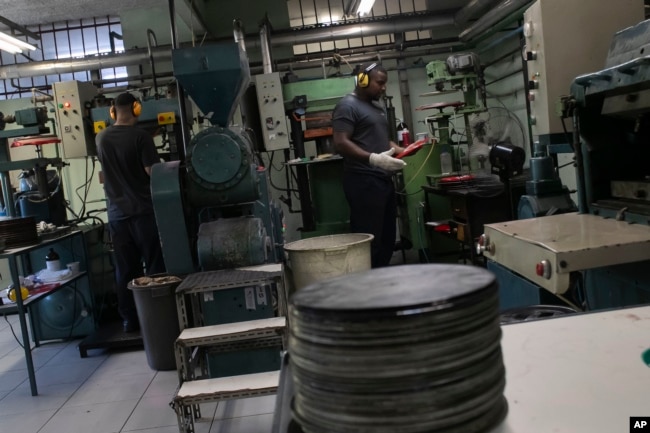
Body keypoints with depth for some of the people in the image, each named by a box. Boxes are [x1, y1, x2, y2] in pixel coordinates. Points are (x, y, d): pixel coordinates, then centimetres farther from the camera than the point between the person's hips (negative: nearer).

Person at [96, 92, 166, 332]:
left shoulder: (101, 138, 7)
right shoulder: (140, 136, -10)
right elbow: (153, 172, -13)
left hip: (117, 213, 5)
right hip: (143, 210, -4)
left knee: (125, 270, 10)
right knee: (155, 267, 4)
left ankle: (129, 319, 16)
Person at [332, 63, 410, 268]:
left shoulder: (378, 107, 21)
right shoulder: (348, 106, -7)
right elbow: (341, 143, -17)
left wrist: (401, 149, 8)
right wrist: (373, 159, -27)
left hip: (383, 179, 10)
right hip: (363, 181, -9)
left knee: (386, 239, 11)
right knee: (369, 240, -8)